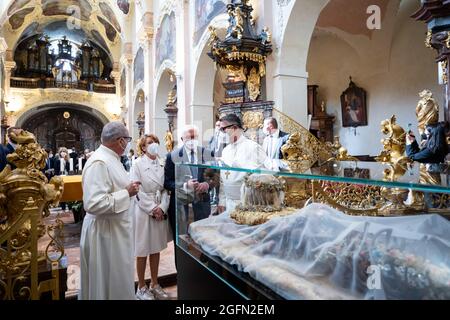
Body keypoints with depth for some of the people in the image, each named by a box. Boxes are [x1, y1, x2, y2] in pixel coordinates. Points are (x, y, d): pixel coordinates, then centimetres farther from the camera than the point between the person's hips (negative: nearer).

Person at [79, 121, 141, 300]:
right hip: (105, 231, -9)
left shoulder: (112, 158, 9)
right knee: (108, 280, 8)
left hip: (117, 226, 9)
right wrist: (126, 193, -23)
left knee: (120, 276, 21)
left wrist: (128, 187, 7)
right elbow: (94, 204, -30)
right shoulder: (98, 162, -23)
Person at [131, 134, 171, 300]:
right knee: (143, 250, 6)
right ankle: (141, 287, 23)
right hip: (143, 210, -4)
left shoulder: (162, 164, 6)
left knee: (156, 249, 14)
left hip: (160, 211, 4)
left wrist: (162, 208, -10)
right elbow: (137, 190, -13)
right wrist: (152, 209, -15)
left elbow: (165, 188, 3)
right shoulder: (137, 164, -7)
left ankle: (155, 284, 29)